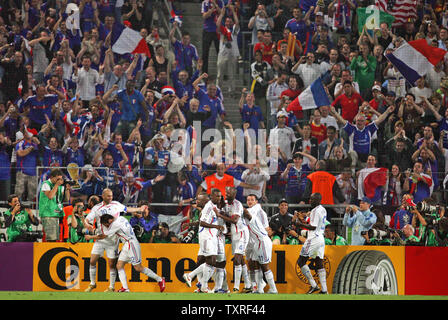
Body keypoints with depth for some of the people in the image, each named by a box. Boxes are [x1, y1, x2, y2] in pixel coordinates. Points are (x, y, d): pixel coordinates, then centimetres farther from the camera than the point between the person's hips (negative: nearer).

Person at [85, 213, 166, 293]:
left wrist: (90, 237, 1)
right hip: (126, 245, 10)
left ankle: (159, 279, 6)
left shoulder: (115, 224, -19)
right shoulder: (120, 218, 7)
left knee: (138, 268, -6)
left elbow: (103, 236, -11)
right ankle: (125, 288, -5)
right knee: (119, 265, 1)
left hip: (131, 244, -10)